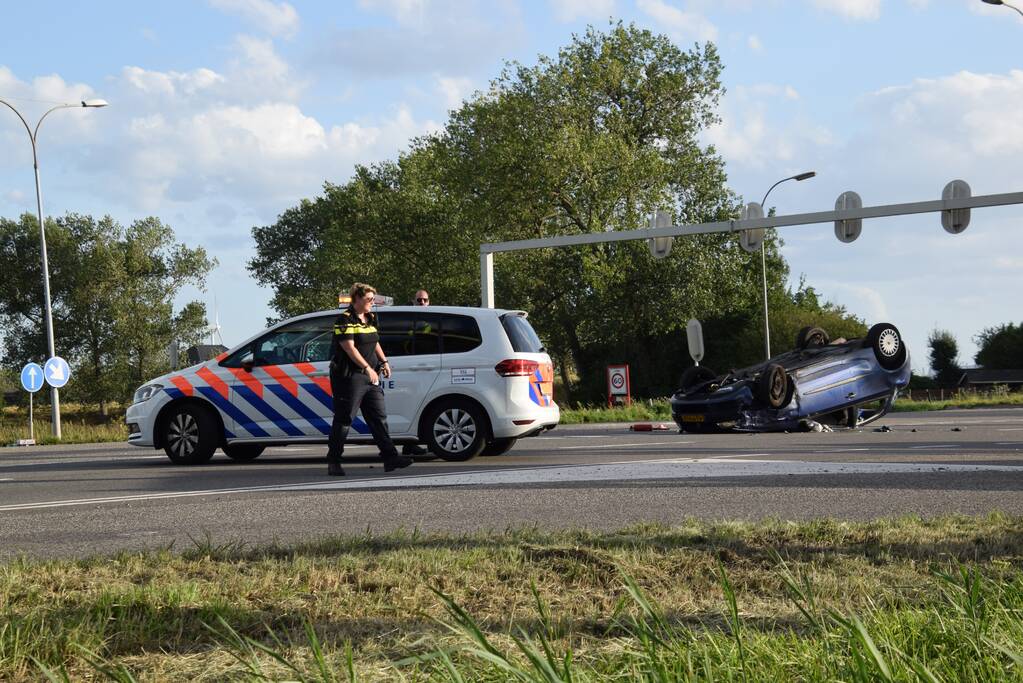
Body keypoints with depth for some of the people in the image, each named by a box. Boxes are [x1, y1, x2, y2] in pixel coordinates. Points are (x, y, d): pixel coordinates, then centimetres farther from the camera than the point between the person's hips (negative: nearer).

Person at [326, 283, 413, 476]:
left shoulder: (370, 318, 16)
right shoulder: (345, 320, -10)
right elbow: (349, 348, -18)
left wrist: (384, 361, 12)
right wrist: (367, 368, -22)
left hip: (370, 378, 8)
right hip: (350, 376, -8)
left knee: (379, 417, 4)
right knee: (344, 420, -3)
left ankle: (390, 457, 2)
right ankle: (333, 462, 4)